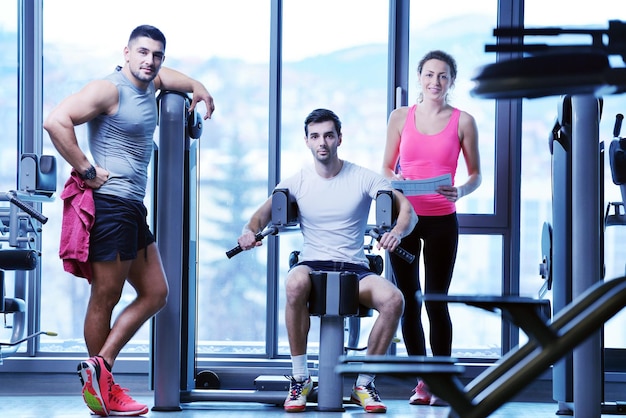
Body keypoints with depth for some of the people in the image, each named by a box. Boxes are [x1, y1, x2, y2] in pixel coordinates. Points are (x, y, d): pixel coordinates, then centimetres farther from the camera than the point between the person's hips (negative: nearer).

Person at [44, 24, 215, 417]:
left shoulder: (149, 86, 14)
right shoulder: (109, 90, -12)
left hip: (134, 207, 10)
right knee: (106, 297, -1)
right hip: (110, 204, -10)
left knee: (155, 293, 10)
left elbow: (164, 73, 40)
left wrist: (198, 88, 24)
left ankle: (99, 368, 8)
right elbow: (56, 121, -24)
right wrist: (86, 170, -20)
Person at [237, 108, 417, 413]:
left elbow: (408, 210, -4)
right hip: (312, 264, -1)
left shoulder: (363, 178, 3)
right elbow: (264, 212, -1)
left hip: (354, 270, 1)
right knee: (296, 283, -38)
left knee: (393, 299, -31)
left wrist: (398, 231, -28)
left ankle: (364, 384, -11)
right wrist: (250, 230, -26)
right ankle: (299, 379, -22)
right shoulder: (297, 182, 6)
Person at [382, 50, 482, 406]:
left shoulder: (463, 121, 1)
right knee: (409, 300, 3)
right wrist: (393, 180, -11)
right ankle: (422, 381, 12)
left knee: (436, 301, -2)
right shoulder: (400, 117, 6)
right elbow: (387, 167, 12)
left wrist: (460, 192, -15)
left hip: (442, 220, -2)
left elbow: (476, 174, 5)